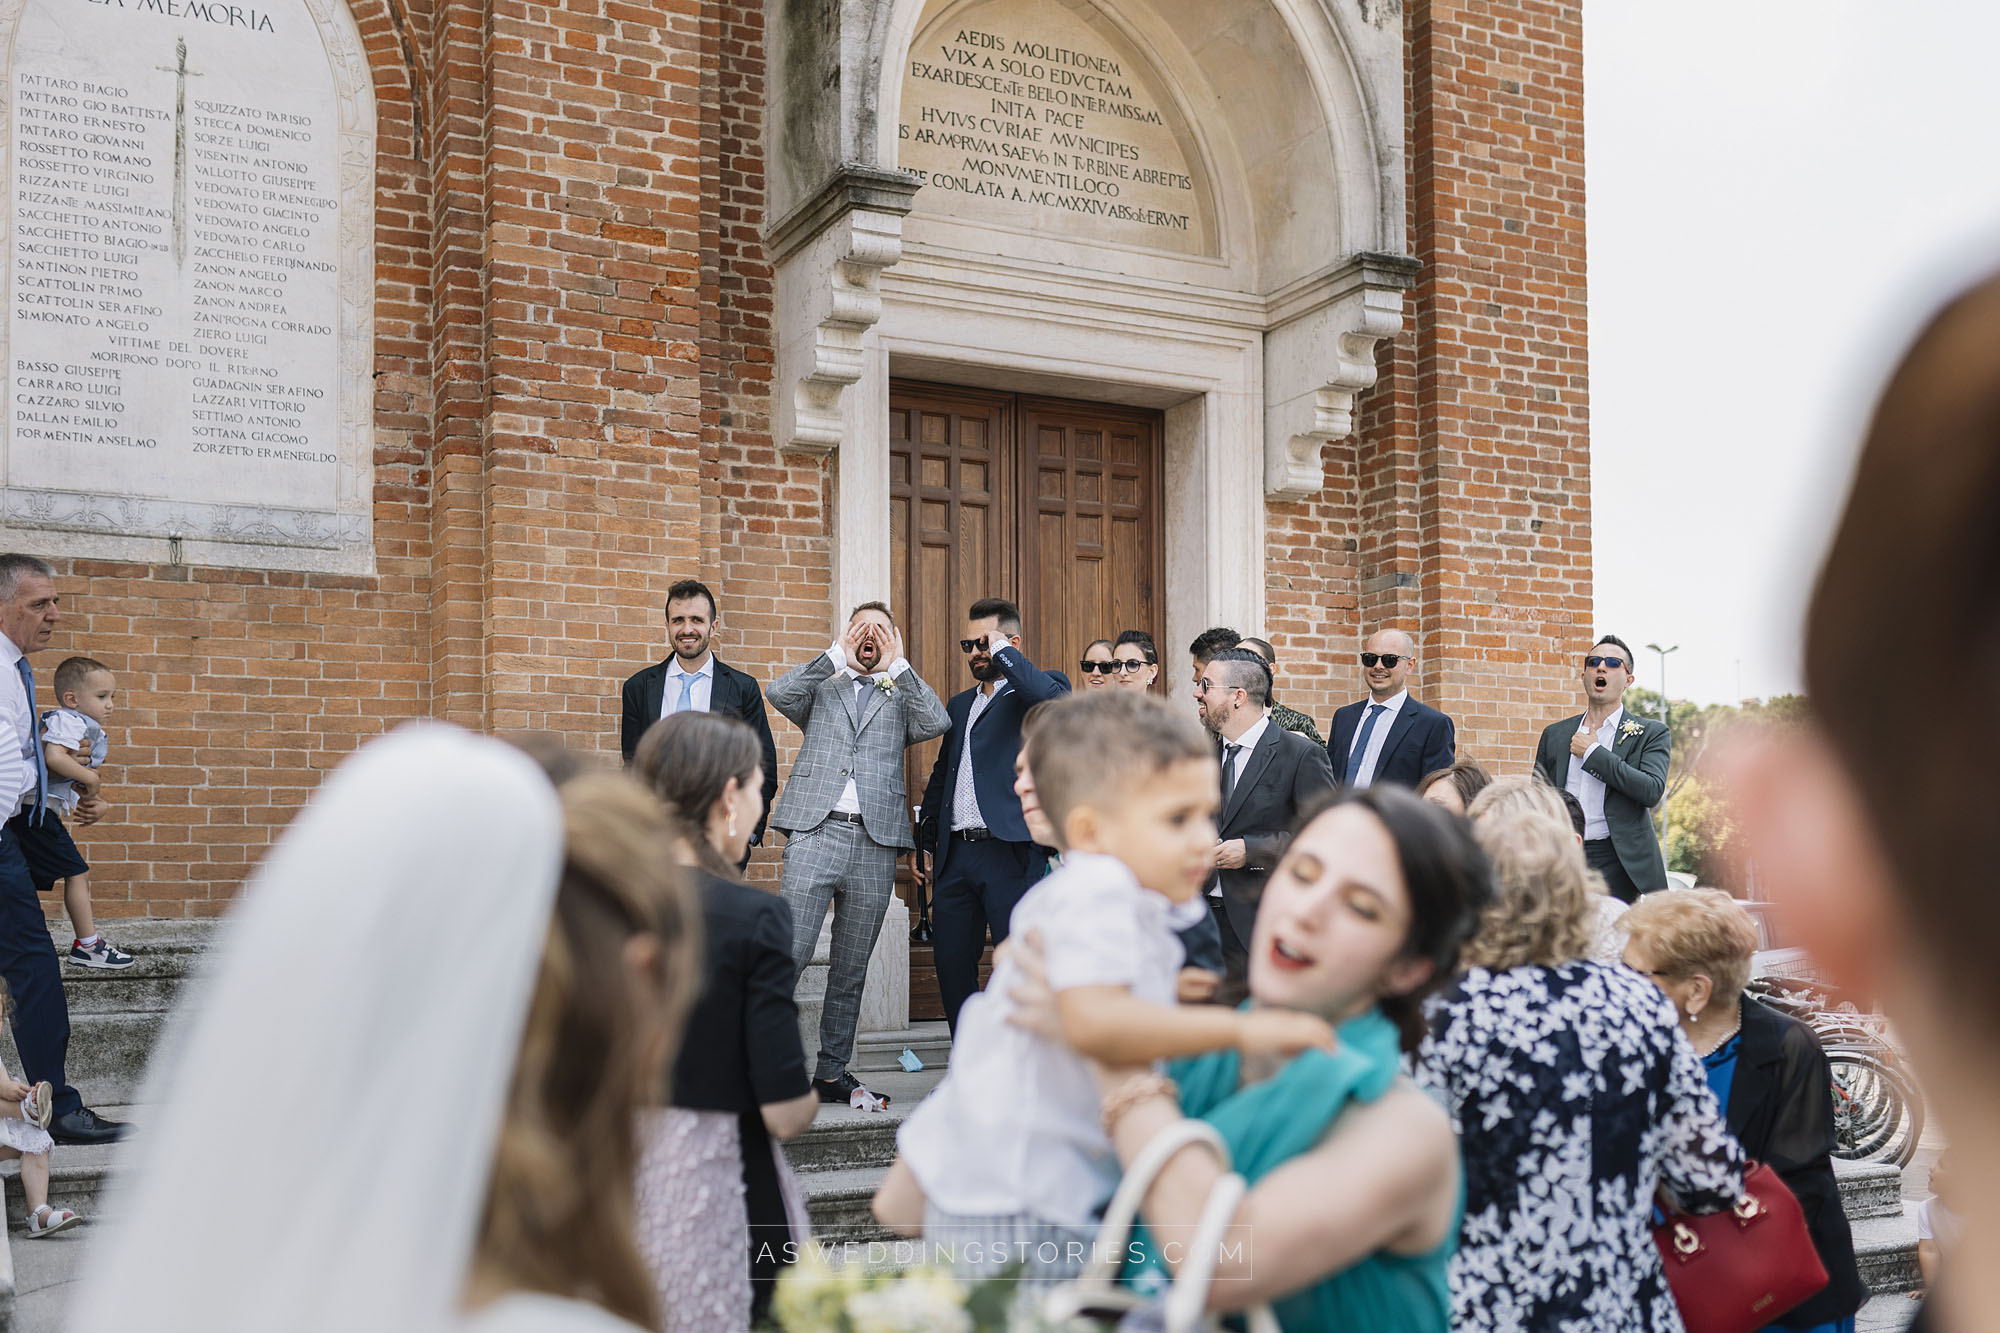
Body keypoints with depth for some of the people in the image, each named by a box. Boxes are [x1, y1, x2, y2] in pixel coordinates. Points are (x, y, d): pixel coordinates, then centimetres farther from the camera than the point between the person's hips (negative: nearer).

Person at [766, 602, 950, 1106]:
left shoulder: (901, 700, 20)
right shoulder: (821, 691, 18)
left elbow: (938, 723, -1)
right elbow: (779, 693, -3)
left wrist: (898, 664, 1)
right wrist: (838, 655, -1)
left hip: (875, 843, 2)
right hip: (814, 833, -2)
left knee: (851, 971, 8)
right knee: (789, 955, -12)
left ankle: (832, 1074, 16)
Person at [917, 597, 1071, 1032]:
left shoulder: (1031, 693, 1)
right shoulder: (959, 705, 22)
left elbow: (1053, 698, -25)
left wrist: (1001, 650, -13)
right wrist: (926, 842, 23)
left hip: (1010, 852, -7)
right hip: (956, 854, 7)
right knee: (951, 964, 10)